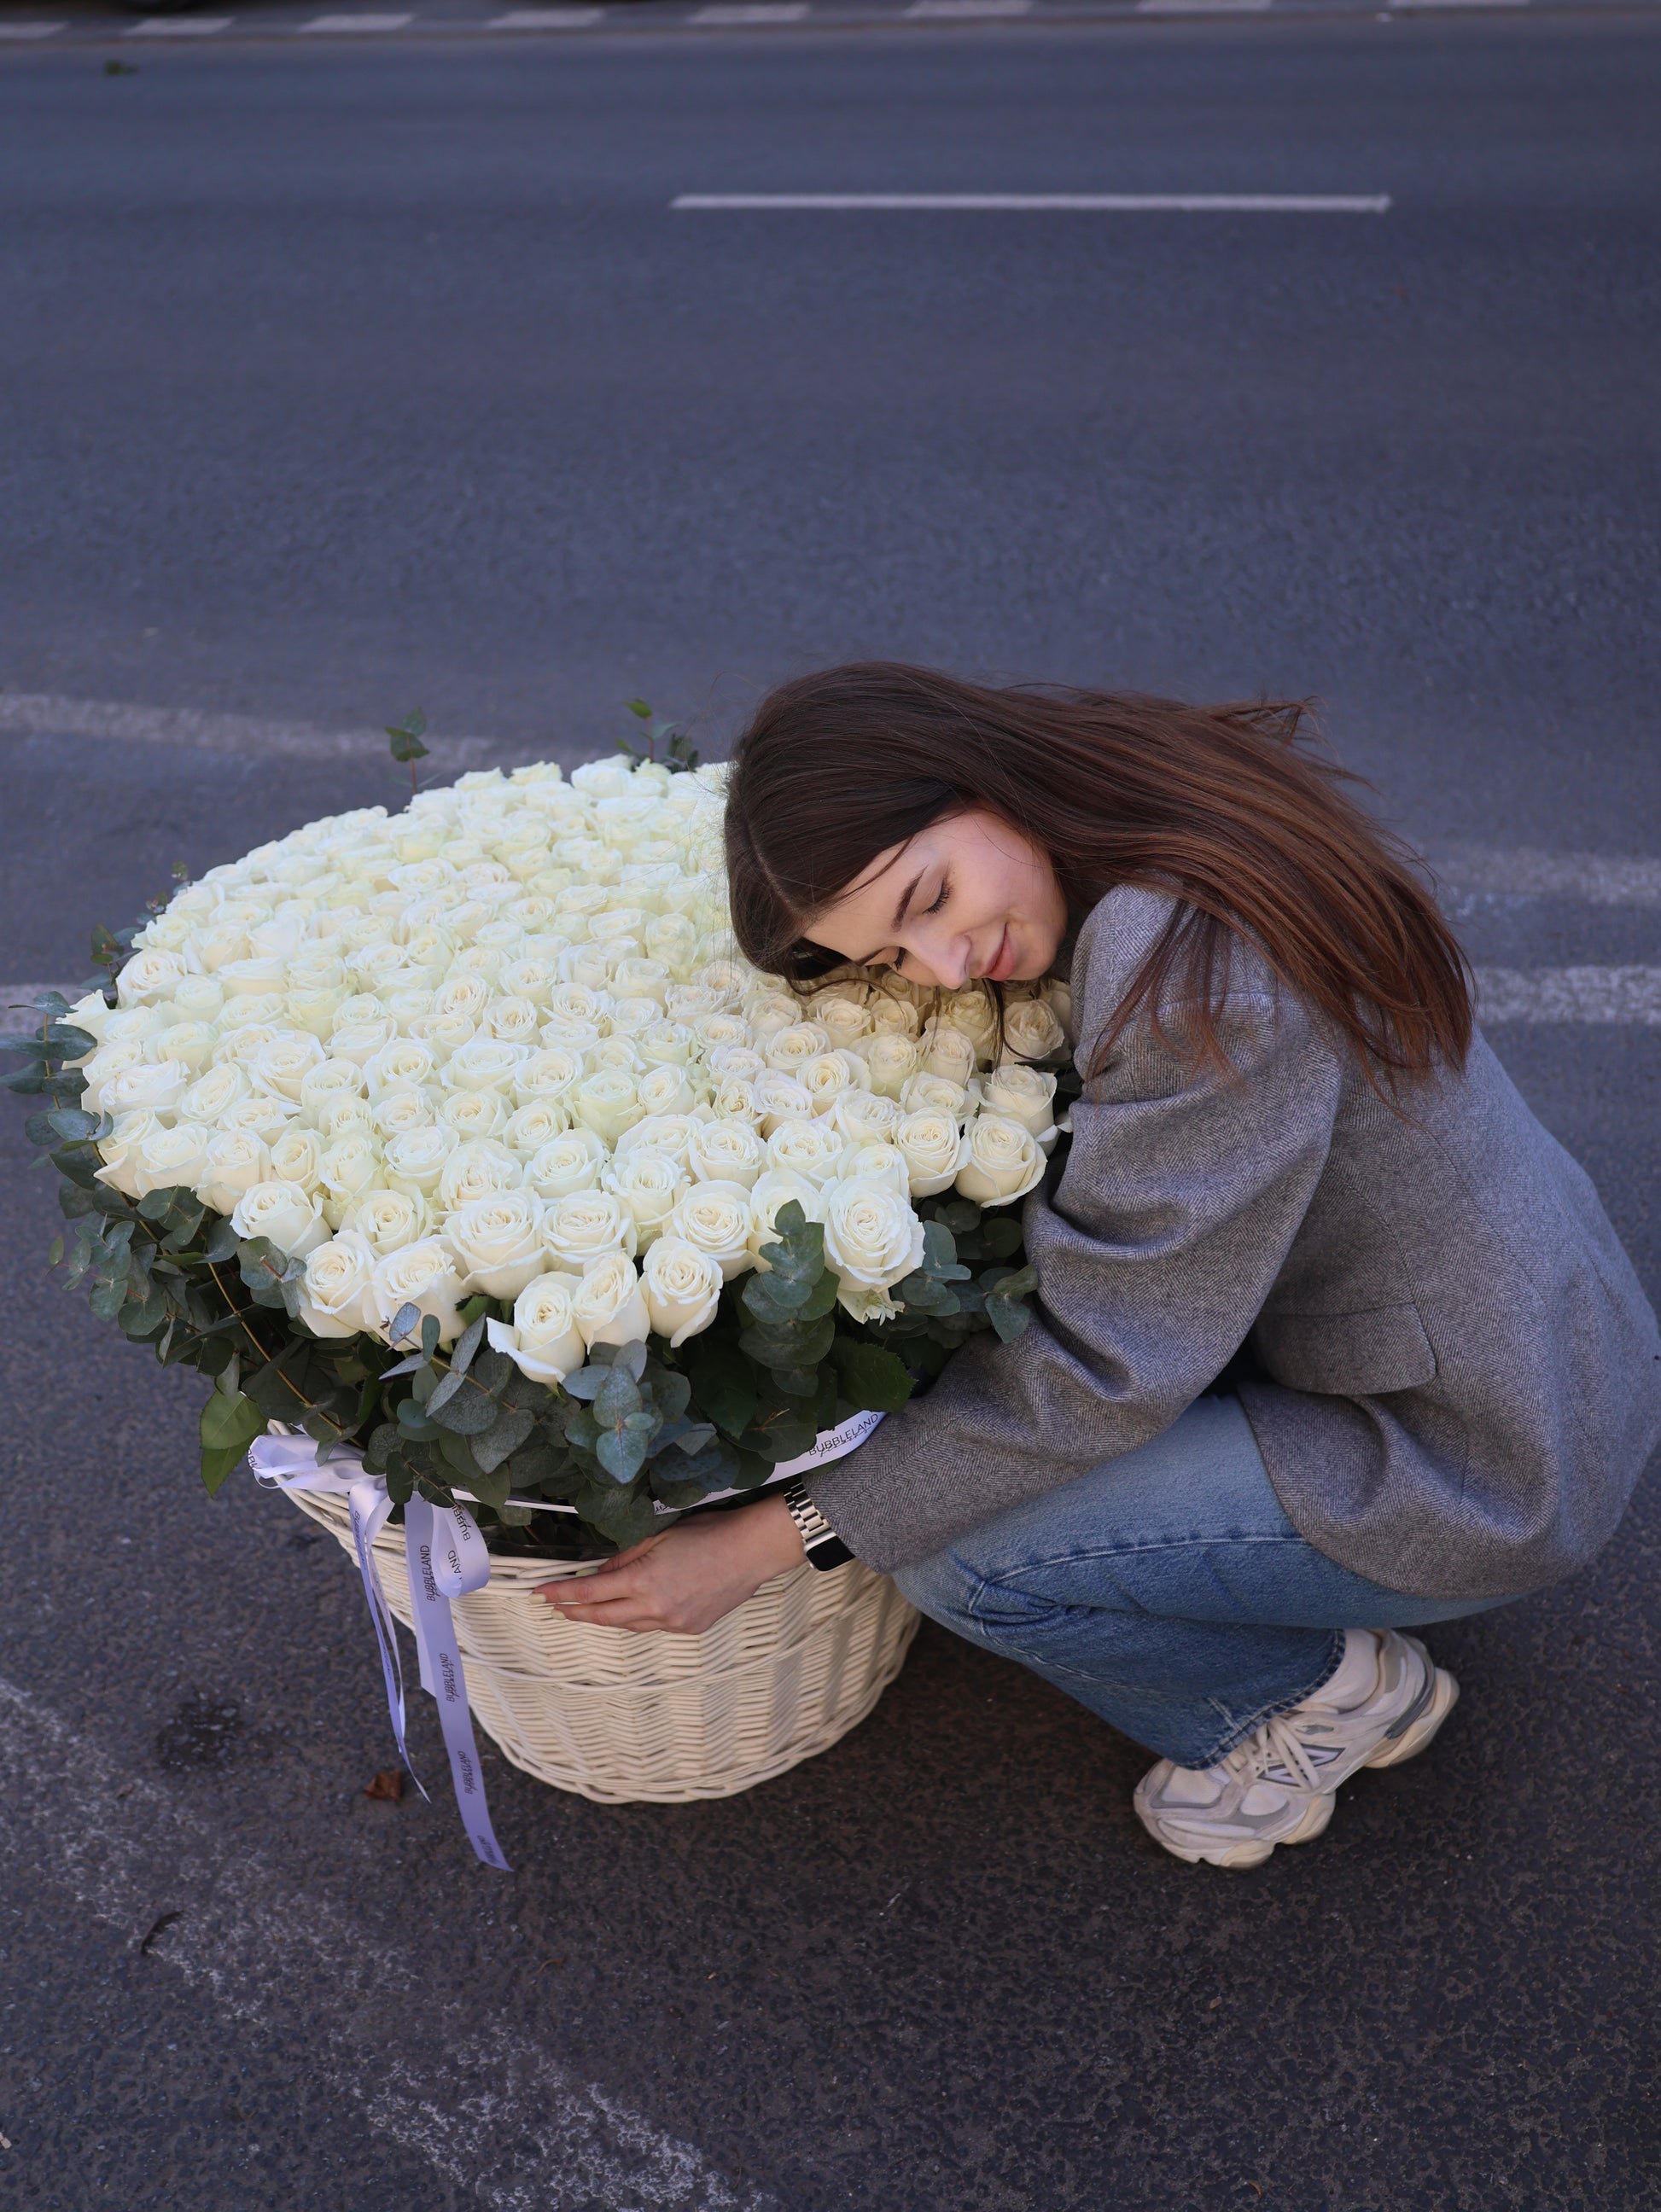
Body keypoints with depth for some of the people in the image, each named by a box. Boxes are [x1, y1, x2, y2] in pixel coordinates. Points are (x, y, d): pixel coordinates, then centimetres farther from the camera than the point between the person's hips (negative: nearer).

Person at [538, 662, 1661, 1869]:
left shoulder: (1189, 969, -31)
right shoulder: (1185, 813, -3)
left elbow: (1107, 1364, -26)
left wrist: (771, 1538, -21)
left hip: (1478, 1470, -9)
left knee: (960, 1553, -16)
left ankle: (1315, 1692, 10)